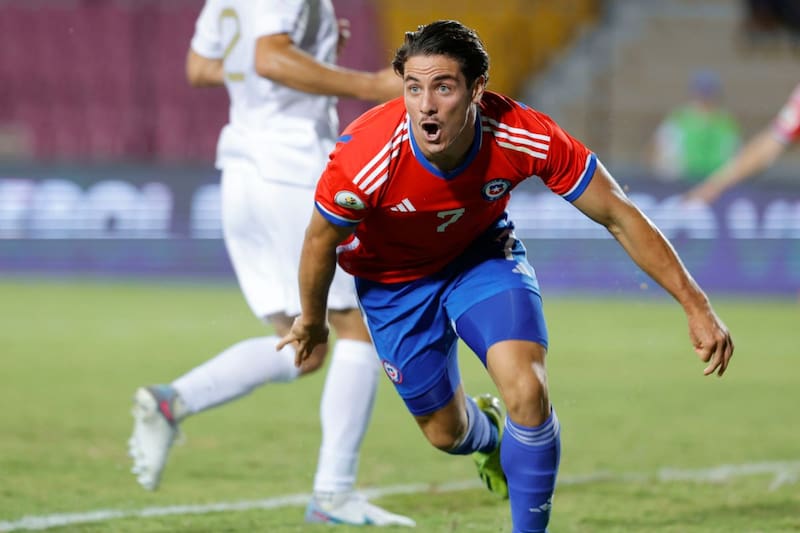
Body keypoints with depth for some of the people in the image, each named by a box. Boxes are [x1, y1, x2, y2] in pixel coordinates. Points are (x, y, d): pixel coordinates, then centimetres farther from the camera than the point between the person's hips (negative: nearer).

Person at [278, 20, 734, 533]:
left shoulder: (525, 136, -33)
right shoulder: (364, 159, -37)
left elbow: (619, 216, -21)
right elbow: (321, 241, -15)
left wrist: (697, 307, -22)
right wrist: (312, 322, 2)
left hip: (483, 252, 0)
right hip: (394, 278, 0)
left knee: (528, 390, -23)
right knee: (445, 431, 10)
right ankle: (489, 437, 50)